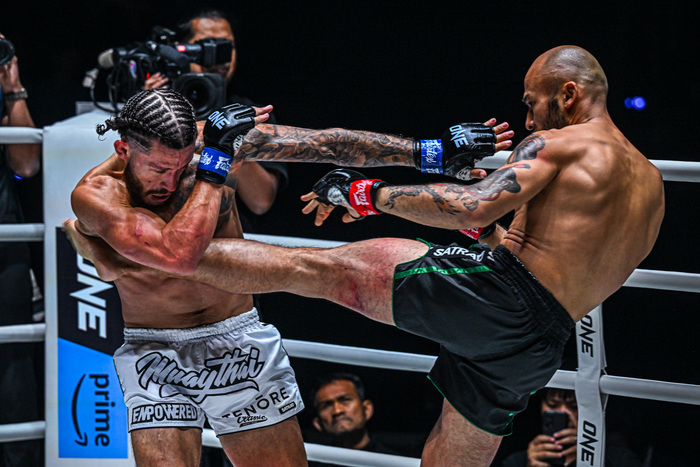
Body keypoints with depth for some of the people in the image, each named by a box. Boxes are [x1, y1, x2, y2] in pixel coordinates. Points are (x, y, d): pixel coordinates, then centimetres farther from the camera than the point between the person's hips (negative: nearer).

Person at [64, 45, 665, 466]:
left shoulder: (559, 144, 0)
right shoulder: (653, 185, 23)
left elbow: (471, 209, -15)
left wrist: (366, 195, -6)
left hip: (495, 283, -7)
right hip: (539, 344, 7)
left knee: (309, 267, 0)